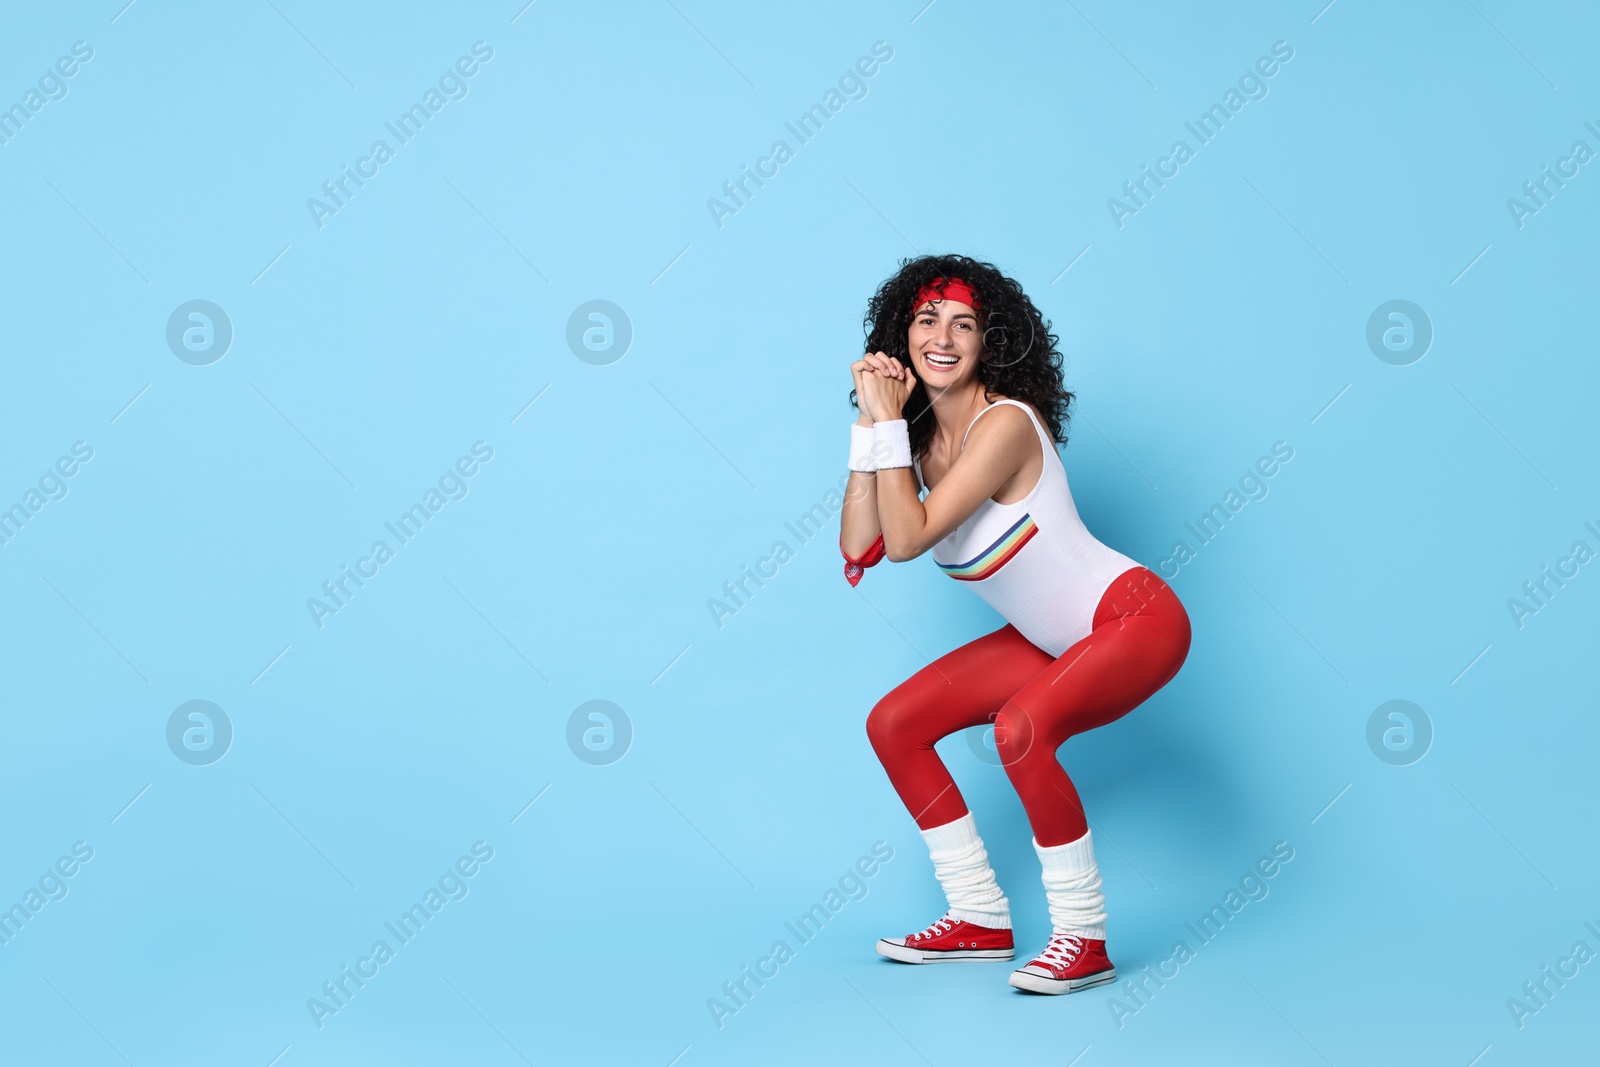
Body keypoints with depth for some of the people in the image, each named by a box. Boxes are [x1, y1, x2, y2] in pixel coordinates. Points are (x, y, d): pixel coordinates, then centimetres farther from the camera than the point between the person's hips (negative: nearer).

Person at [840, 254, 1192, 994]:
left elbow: (908, 538, -28)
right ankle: (980, 920, 15)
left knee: (1020, 727, -34)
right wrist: (871, 424, -13)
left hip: (1134, 618, -9)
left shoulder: (1004, 423, -23)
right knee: (893, 724, 5)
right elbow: (859, 549, -11)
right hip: (1053, 640, 9)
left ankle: (1083, 939, -15)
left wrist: (889, 421, -23)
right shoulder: (922, 435, 0)